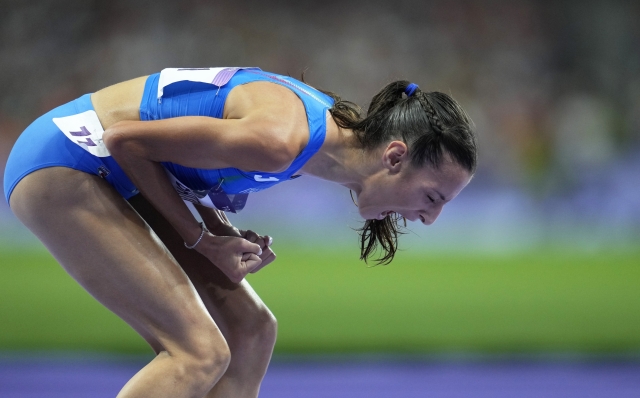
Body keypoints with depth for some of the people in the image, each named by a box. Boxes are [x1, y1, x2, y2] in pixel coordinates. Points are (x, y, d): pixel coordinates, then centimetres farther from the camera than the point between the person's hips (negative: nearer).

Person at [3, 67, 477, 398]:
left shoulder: (333, 125, 1)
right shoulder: (280, 140, -29)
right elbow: (124, 139, -22)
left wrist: (223, 232, -3)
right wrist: (200, 239, -13)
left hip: (115, 176, 10)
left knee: (251, 331, 6)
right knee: (199, 351, -16)